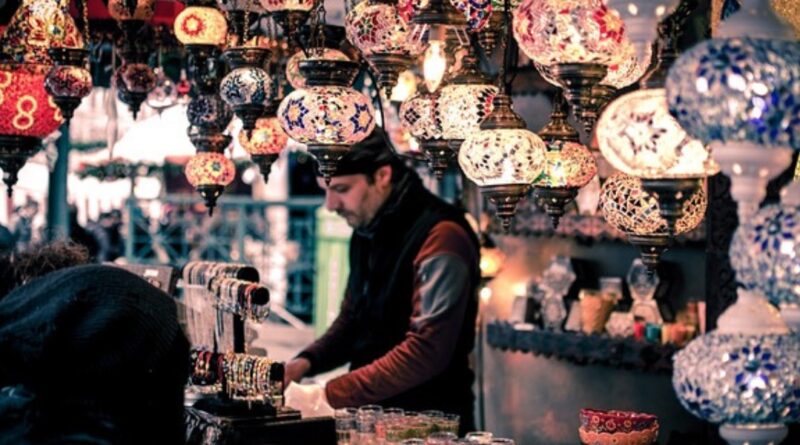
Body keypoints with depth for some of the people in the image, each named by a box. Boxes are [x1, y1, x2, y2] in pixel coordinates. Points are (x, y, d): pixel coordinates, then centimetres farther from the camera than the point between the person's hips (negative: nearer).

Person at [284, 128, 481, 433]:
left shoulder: (439, 237, -16)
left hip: (429, 425, -7)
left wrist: (330, 396, -21)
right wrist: (306, 362, 2)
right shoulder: (367, 231, 9)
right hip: (373, 417, 7)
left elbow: (426, 351, -22)